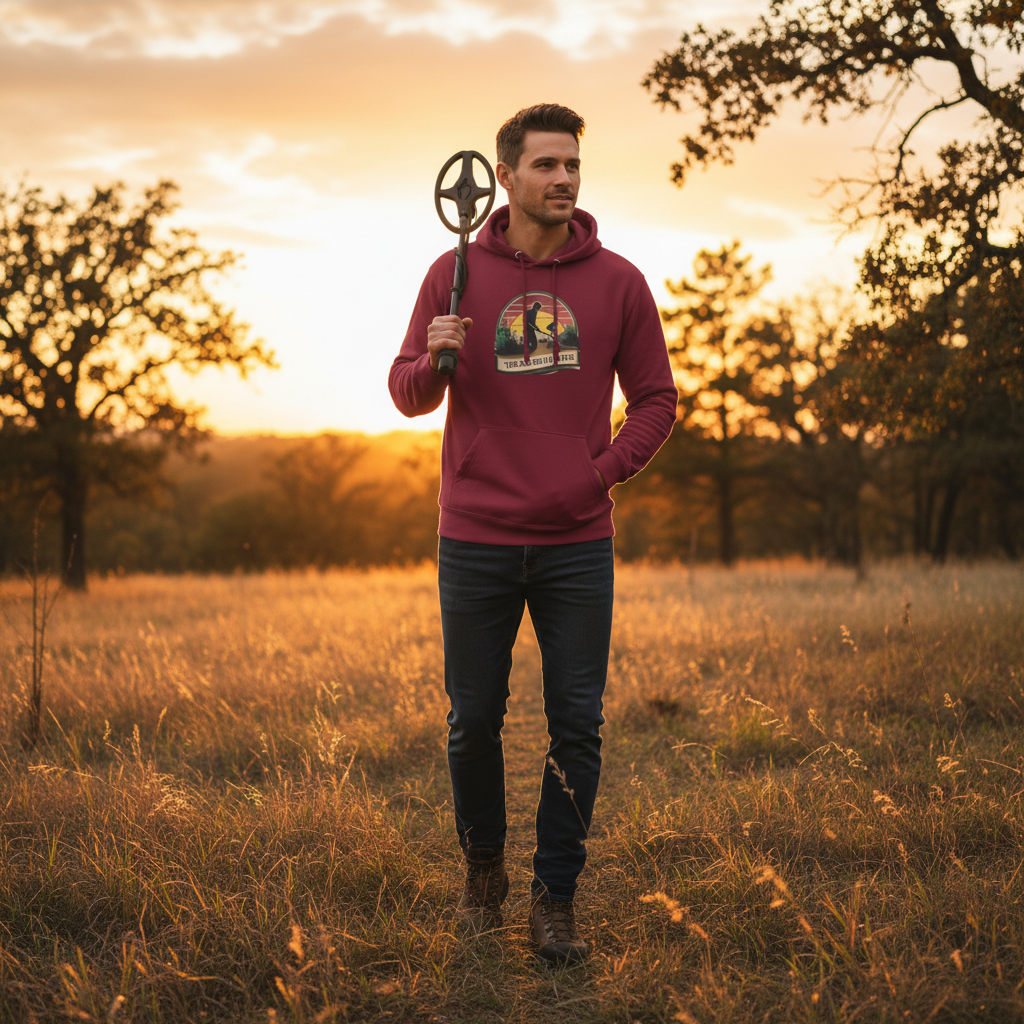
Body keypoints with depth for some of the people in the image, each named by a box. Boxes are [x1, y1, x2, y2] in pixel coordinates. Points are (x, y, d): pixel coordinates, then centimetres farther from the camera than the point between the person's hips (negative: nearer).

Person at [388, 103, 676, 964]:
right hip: (476, 540, 0)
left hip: (577, 545, 0)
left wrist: (601, 473, -6)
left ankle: (556, 897, 13)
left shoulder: (617, 281, 2)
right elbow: (409, 395, 6)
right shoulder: (456, 273, 2)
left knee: (577, 724, 0)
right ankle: (483, 867, 31)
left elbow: (656, 399, 8)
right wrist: (435, 358, -16)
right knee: (474, 720, 8)